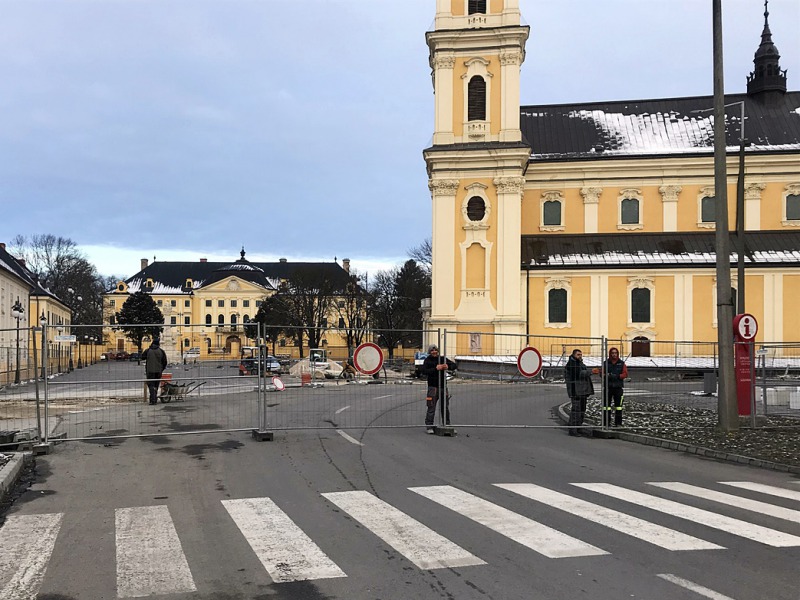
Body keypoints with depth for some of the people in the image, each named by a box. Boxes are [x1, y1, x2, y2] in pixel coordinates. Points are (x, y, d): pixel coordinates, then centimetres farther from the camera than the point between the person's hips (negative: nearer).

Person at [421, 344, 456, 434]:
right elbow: (424, 371, -15)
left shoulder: (443, 359, 8)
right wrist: (435, 369, -25)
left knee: (445, 408, 12)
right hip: (433, 386, -4)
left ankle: (447, 425, 22)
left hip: (443, 386, 4)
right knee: (431, 408, -7)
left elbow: (454, 365, 8)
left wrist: (448, 367, -14)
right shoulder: (427, 360, -1)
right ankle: (428, 426, -2)